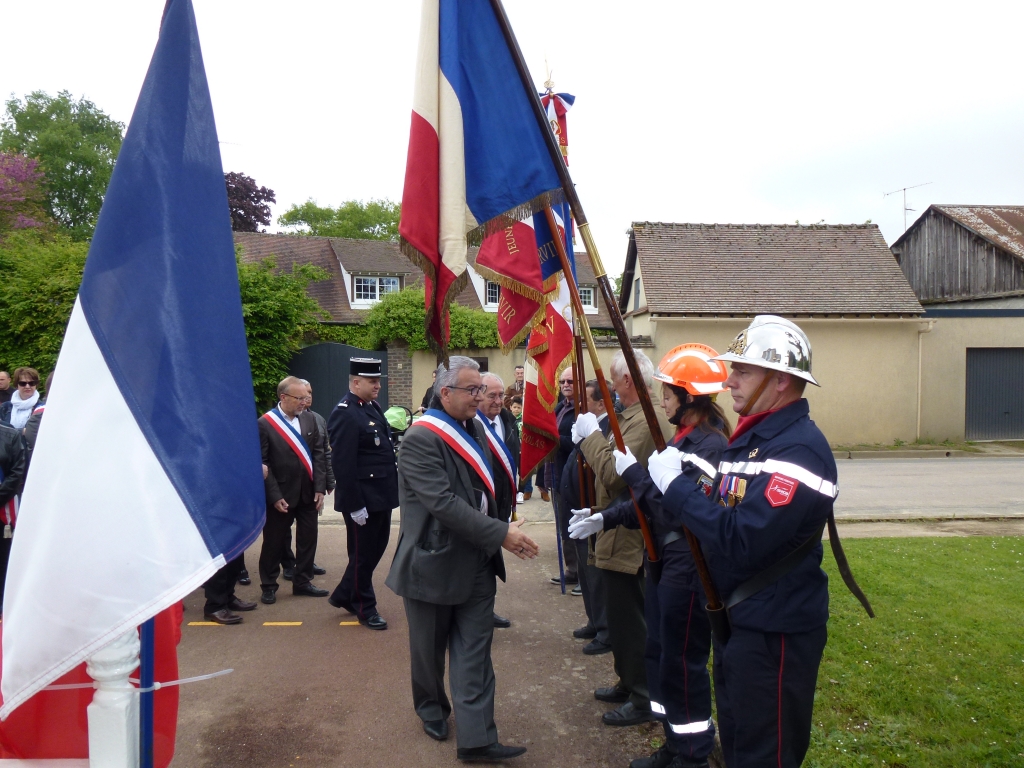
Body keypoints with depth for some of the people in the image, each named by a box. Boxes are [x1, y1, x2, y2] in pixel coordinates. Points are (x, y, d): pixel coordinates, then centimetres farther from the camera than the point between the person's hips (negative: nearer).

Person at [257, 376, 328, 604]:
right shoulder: (265, 423, -11)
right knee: (275, 542, 9)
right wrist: (275, 496, -14)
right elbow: (262, 463, -11)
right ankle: (268, 585, 26)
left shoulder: (309, 419, 3)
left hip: (308, 492, 5)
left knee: (308, 539, 12)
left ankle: (302, 581, 28)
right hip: (281, 495, -4)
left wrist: (320, 487, -2)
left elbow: (318, 453, 4)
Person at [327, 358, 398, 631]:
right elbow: (343, 465, -21)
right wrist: (354, 505, -20)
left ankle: (344, 595, 35)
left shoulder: (373, 407, 10)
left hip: (381, 495, 9)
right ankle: (365, 609, 24)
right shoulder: (344, 414, -18)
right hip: (363, 498, -9)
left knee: (377, 547, 18)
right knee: (363, 553, 7)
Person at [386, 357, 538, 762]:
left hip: (476, 565, 6)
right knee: (430, 648, 16)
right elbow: (444, 503, -28)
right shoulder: (420, 440, -20)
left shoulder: (474, 429, 6)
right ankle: (431, 709, 40)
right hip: (433, 563, -6)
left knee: (474, 652, 5)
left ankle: (476, 738, 11)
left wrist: (497, 534, 10)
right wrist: (501, 534, -27)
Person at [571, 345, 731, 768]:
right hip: (664, 562, 10)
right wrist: (606, 519, 7)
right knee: (659, 653, 18)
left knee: (684, 660, 3)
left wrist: (634, 472, -19)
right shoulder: (682, 437, 10)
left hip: (687, 569, -10)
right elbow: (654, 497, 13)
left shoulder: (710, 445, -20)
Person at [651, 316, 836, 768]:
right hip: (735, 619, 10)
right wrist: (674, 487, -4)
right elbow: (720, 517, 11)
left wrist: (676, 485, -24)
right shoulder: (750, 436, 10)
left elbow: (741, 544, -31)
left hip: (774, 633, -10)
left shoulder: (800, 449, -23)